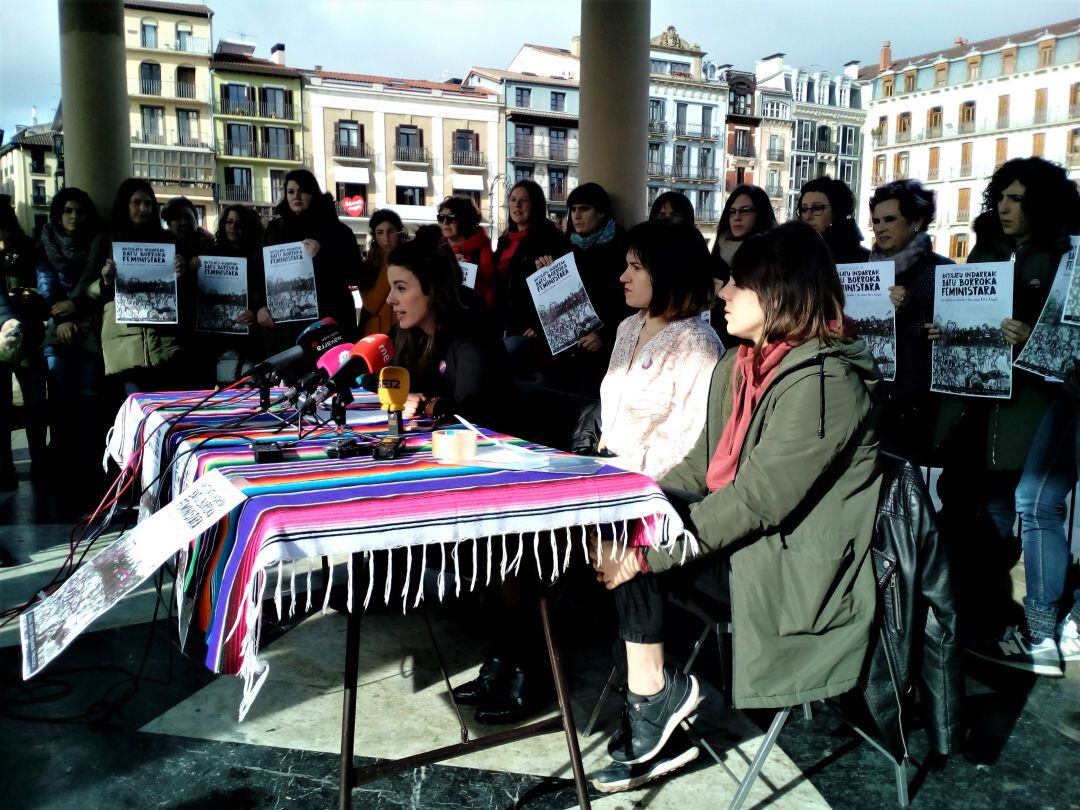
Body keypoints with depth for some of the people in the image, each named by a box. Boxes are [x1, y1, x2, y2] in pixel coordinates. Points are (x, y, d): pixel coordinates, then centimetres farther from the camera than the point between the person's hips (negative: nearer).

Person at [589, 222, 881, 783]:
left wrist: (647, 548, -24)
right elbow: (701, 466, 12)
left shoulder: (822, 383, -21)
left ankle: (653, 689, -5)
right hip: (740, 529, 9)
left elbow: (757, 502, -25)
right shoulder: (740, 366, 8)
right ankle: (650, 691, -4)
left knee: (637, 548, -19)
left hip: (799, 565, -9)